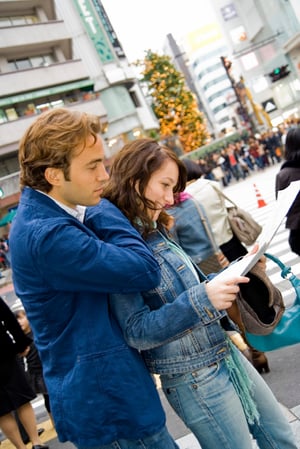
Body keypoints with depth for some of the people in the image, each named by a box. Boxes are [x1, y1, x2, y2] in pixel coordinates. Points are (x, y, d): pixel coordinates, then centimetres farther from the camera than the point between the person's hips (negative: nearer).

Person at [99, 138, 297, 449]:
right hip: (194, 379, -8)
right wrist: (202, 298, -30)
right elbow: (137, 333, -22)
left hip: (227, 356, 8)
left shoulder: (155, 232, 6)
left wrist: (234, 273, 1)